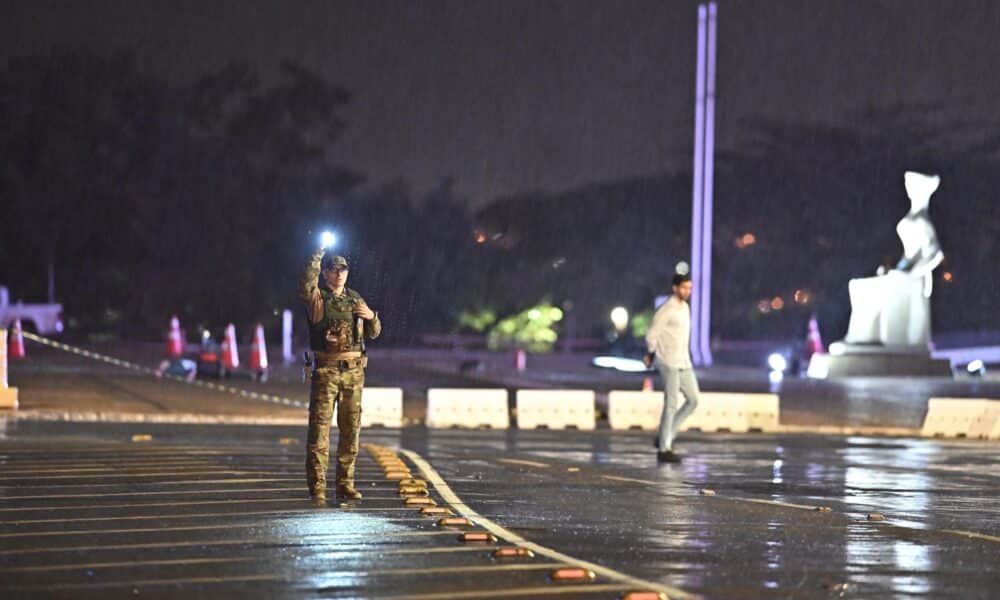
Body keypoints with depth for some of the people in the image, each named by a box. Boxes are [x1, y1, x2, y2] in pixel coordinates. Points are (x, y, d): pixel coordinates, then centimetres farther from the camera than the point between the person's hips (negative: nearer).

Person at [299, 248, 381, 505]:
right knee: (320, 429, -6)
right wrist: (317, 256, -18)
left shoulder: (356, 300, 15)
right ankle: (317, 488, -5)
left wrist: (371, 316, -2)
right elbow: (305, 286, -25)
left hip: (353, 371, 5)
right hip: (326, 371, -5)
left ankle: (345, 484, 17)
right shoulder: (318, 297, -1)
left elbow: (374, 333, 19)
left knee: (351, 430, 9)